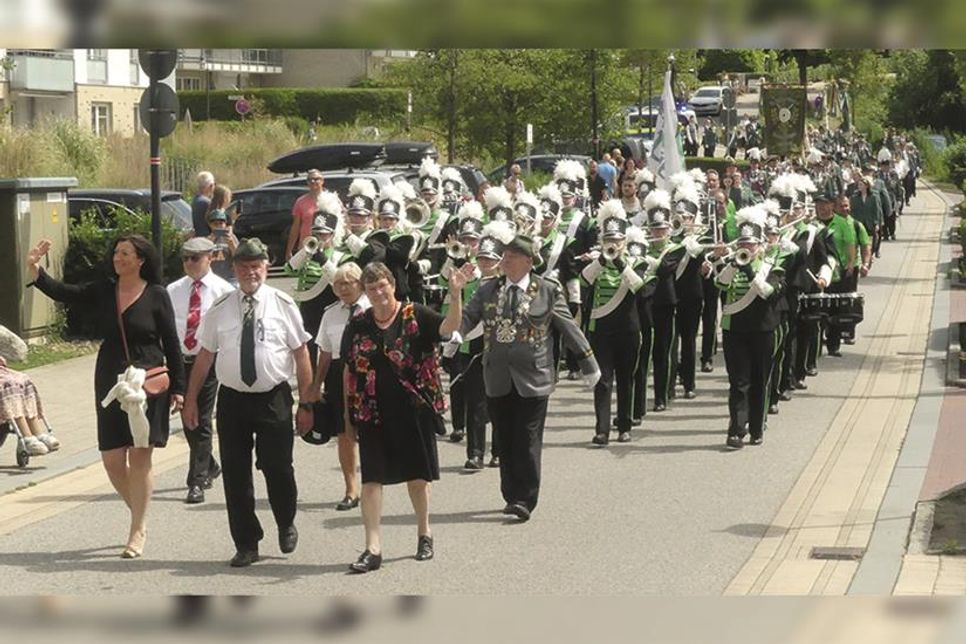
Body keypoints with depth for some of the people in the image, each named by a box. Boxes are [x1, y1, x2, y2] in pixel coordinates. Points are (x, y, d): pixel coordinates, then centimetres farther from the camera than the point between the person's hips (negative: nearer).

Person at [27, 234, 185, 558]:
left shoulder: (156, 295, -4)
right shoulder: (103, 291, 5)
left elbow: (171, 344, -2)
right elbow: (62, 292, -5)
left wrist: (178, 388, -3)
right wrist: (35, 270, -21)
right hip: (110, 383, 4)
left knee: (139, 456, -2)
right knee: (112, 459, 3)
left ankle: (138, 531, 8)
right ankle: (140, 515, 26)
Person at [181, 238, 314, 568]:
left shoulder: (283, 305, -2)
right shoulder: (220, 309, 4)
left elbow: (301, 355, -1)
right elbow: (204, 355, 8)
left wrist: (306, 404, -4)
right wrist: (191, 400, 6)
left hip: (274, 399, -2)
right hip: (232, 400, 2)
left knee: (278, 468, -1)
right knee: (235, 474, 4)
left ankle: (286, 526, 29)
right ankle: (246, 545, 17)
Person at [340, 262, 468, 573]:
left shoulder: (415, 316, -5)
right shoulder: (358, 325, 3)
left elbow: (448, 327, -21)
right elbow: (348, 369, 11)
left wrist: (455, 295, -38)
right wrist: (348, 411, 10)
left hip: (412, 411, -2)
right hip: (372, 414, 2)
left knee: (417, 475, 11)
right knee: (371, 478, -2)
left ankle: (424, 533, 31)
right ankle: (373, 548, -1)